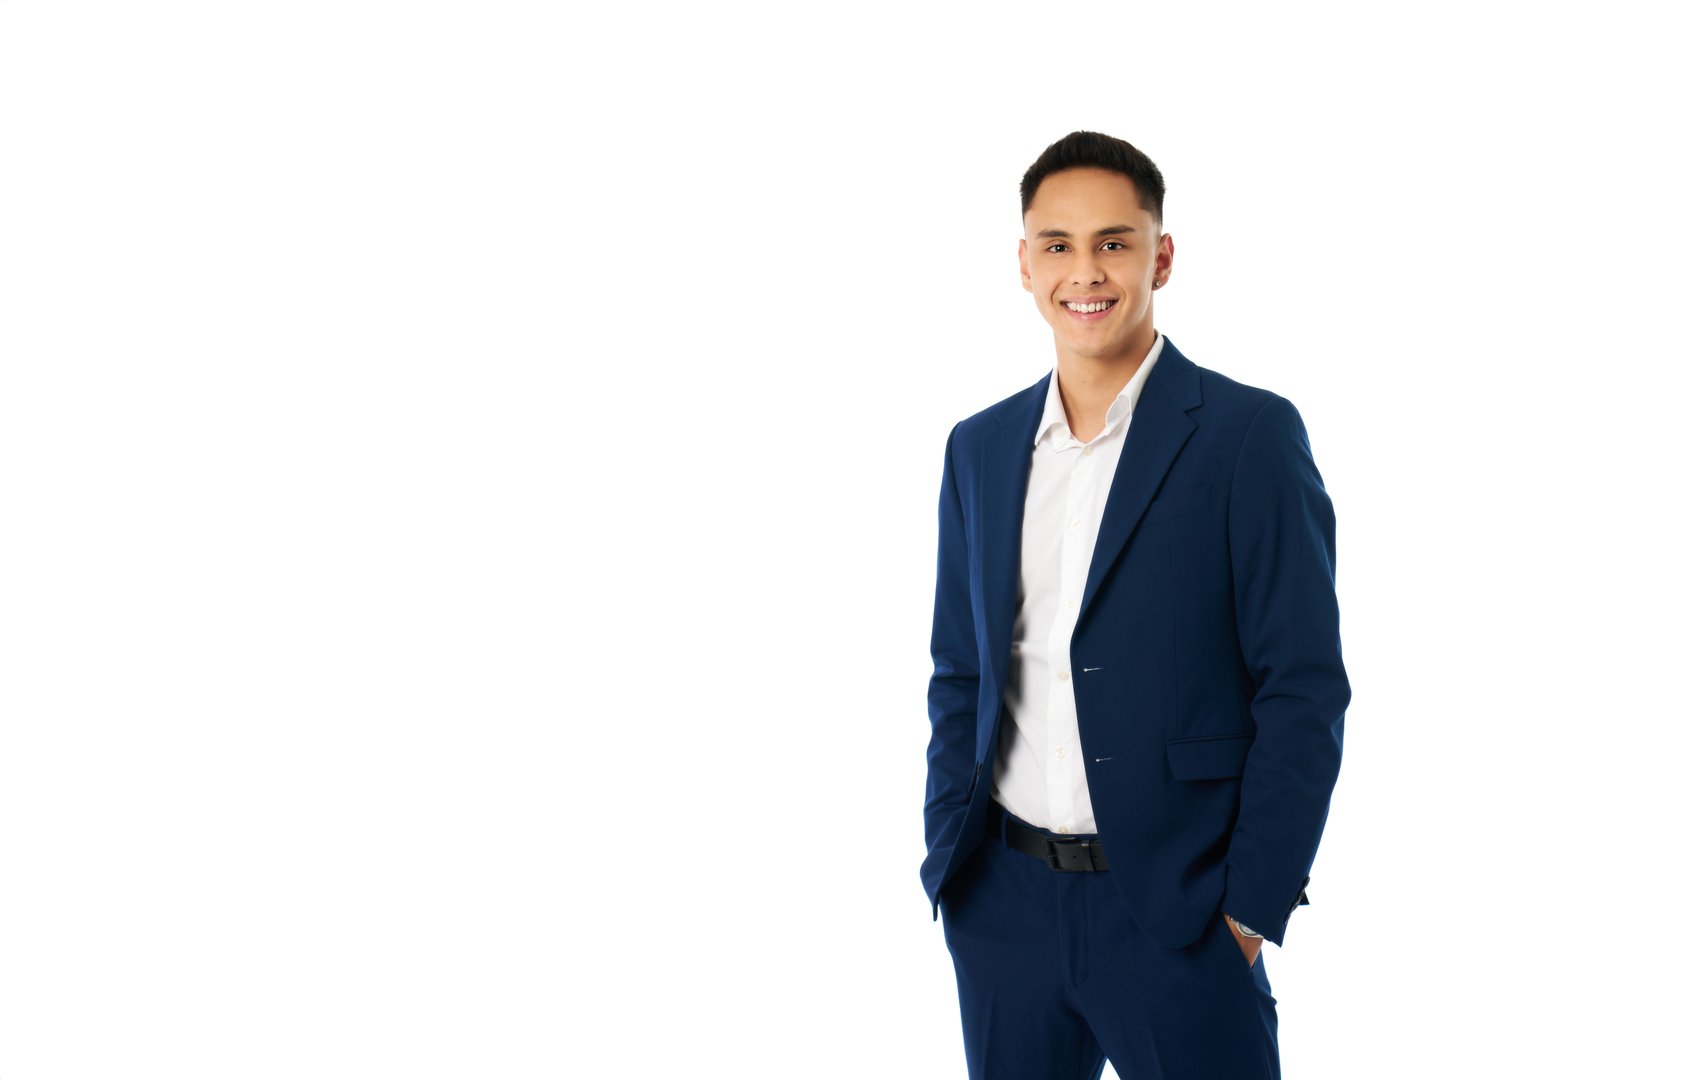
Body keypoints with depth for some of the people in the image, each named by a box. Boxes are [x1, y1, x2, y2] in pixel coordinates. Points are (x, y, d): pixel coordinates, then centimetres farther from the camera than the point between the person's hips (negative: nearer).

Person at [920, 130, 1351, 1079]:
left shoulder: (1251, 434, -7)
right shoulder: (979, 448, 9)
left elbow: (1304, 689, -8)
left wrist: (1252, 906, -11)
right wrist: (946, 857, 6)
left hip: (1176, 913, -4)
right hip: (1001, 902, 4)